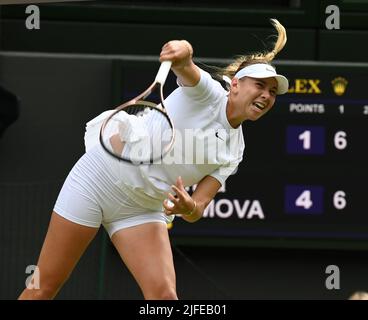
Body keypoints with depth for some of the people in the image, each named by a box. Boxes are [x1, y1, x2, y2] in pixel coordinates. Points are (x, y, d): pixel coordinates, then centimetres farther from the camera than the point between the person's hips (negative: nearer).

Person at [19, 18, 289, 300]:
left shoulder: (234, 153, 5)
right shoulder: (208, 93, -9)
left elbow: (198, 208, 0)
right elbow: (187, 71, -33)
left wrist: (189, 208, -26)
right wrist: (183, 53, -58)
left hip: (142, 209, 5)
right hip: (100, 178, -5)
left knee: (164, 294, -15)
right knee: (44, 288, -3)